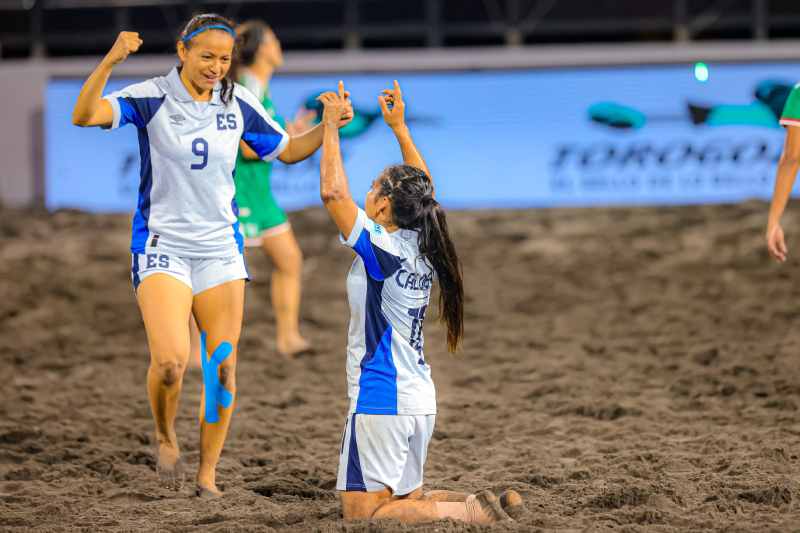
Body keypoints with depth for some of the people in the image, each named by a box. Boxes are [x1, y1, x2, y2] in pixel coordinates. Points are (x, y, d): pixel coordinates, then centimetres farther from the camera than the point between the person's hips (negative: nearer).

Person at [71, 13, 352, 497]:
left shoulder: (238, 103, 2)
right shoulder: (152, 98, -10)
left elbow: (288, 150, 15)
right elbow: (85, 115, -26)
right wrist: (110, 62, -40)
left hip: (220, 248, 4)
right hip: (162, 244, -4)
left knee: (223, 367, 0)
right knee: (171, 362, -19)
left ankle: (208, 474, 14)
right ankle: (166, 437, 11)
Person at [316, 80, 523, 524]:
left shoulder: (380, 249, -16)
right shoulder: (420, 248, 5)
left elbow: (333, 192, -20)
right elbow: (422, 188, 23)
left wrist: (331, 126, -10)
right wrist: (399, 126, 26)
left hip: (380, 400, -9)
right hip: (419, 398, 9)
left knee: (362, 512, -6)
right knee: (408, 499, 20)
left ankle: (472, 512, -16)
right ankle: (486, 505, 0)